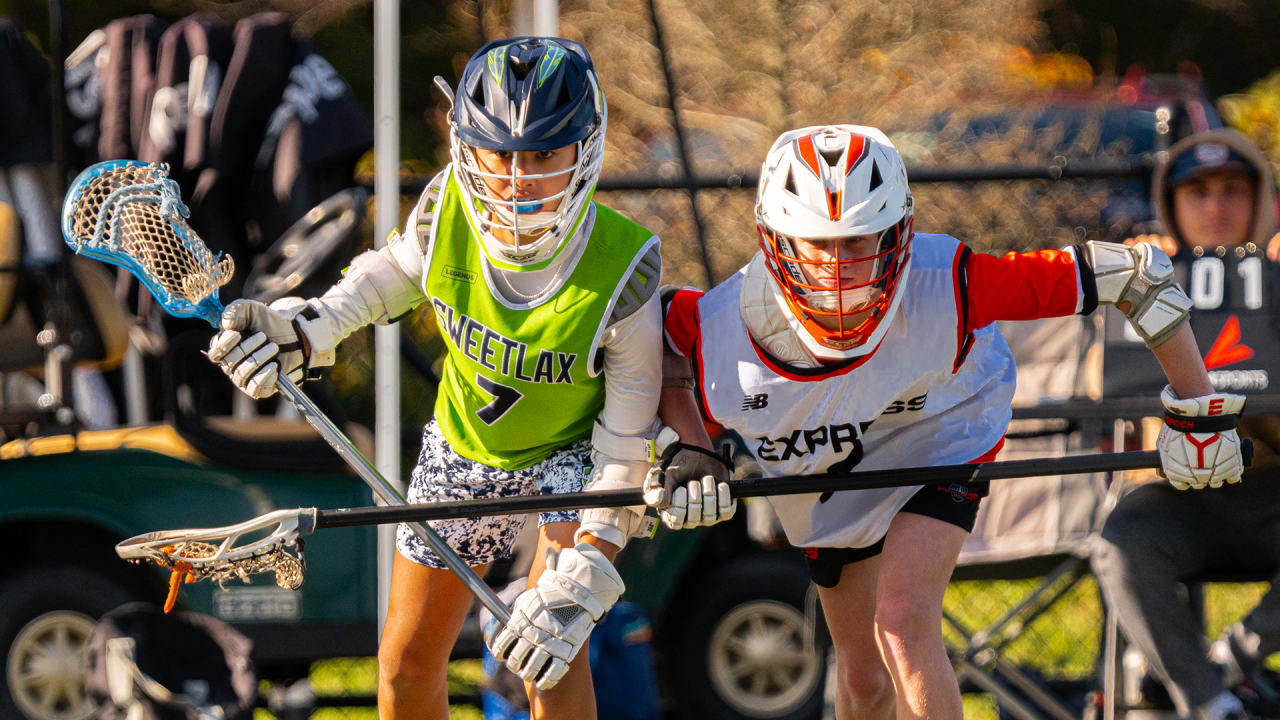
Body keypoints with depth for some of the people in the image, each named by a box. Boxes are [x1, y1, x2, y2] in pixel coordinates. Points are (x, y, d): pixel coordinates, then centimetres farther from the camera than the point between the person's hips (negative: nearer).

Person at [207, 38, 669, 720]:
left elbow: (629, 440, -25)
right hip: (462, 445, 4)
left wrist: (583, 574, -30)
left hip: (574, 452, -4)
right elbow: (396, 271, 2)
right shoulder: (447, 209, -26)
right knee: (407, 664, 9)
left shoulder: (624, 270, -34)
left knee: (549, 654, -24)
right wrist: (305, 331, -10)